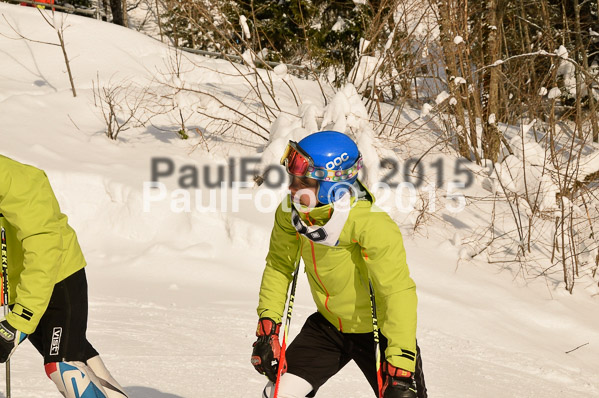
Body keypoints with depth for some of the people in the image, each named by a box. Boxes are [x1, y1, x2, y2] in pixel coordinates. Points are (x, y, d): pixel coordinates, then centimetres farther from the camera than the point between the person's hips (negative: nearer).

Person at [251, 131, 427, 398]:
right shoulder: (290, 213, -14)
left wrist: (400, 368, -36)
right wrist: (267, 327, -5)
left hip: (378, 332, -5)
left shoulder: (372, 225, -32)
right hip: (328, 325, 5)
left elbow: (398, 294, -32)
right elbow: (278, 266, 3)